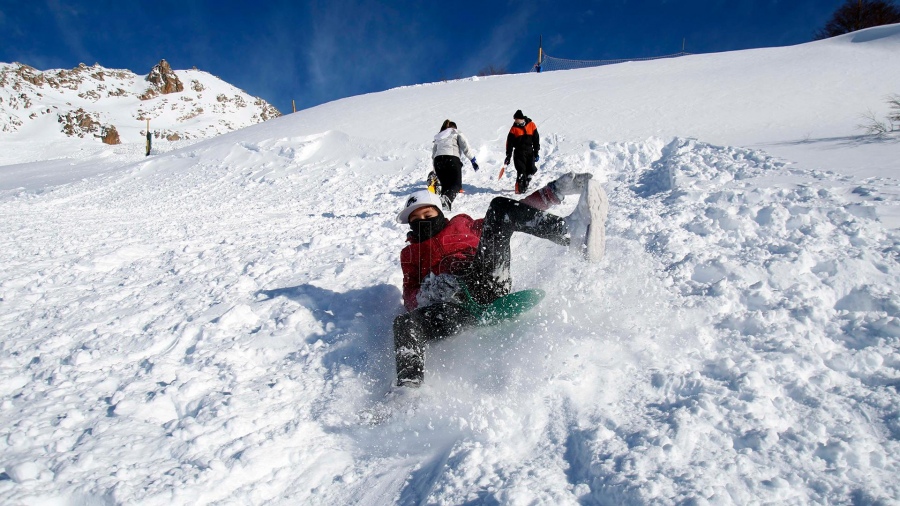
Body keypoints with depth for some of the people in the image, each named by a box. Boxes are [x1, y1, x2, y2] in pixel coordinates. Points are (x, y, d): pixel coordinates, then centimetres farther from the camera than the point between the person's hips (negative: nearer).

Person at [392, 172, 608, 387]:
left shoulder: (462, 224, 31)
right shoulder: (410, 254, 30)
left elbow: (517, 211, 26)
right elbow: (410, 296, 16)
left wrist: (553, 192, 13)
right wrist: (427, 294, -9)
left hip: (486, 282, 1)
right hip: (456, 307, 0)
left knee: (500, 208, -12)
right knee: (405, 323, -33)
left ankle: (572, 232, -32)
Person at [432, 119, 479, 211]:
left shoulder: (438, 137, 33)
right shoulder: (456, 133, 21)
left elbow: (433, 154, 29)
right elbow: (465, 147, 5)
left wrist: (435, 172, 31)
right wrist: (473, 160, 5)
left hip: (438, 160, 4)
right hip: (452, 158, -4)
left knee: (445, 185, 14)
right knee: (456, 184, -5)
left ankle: (445, 203, -8)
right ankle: (447, 198, -35)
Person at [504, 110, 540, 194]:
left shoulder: (531, 125, 2)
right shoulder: (514, 128, -1)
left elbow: (536, 140, 7)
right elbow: (509, 143, 1)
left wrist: (536, 153, 4)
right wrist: (508, 156, -3)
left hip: (530, 152, 3)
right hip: (519, 153, -2)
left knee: (531, 170, 0)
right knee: (521, 170, -14)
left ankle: (525, 185, 19)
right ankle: (520, 188, -7)